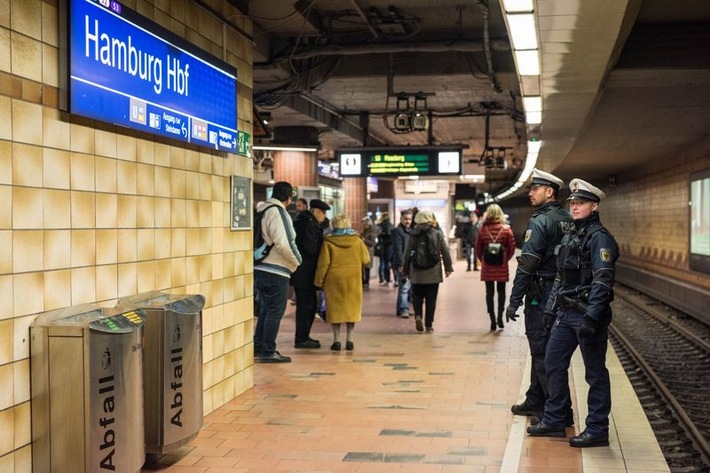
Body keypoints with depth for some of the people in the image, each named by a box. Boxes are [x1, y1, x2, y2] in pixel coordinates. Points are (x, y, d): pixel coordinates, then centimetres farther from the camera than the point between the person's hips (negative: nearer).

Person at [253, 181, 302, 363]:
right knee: (275, 312, 0)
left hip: (260, 268, 9)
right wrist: (296, 261, -7)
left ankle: (258, 348, 24)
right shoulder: (278, 212, -14)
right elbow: (282, 243, -21)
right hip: (275, 271, -9)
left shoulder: (262, 210, 11)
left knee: (266, 309, 19)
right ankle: (268, 353, 4)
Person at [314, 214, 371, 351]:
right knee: (351, 307, 9)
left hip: (334, 279, -1)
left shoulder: (328, 242, -6)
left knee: (335, 308, 6)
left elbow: (323, 263, -7)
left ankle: (336, 340, 4)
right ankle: (349, 340, 9)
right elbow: (366, 259, 3)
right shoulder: (357, 241, -1)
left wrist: (319, 280, 3)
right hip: (353, 279, 1)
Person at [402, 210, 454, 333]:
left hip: (417, 273, 1)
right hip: (433, 272, -1)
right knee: (431, 299, 6)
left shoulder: (413, 235, -1)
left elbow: (407, 254, 3)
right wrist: (448, 267, 12)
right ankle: (429, 325, 7)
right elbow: (445, 252, 1)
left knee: (417, 296, 14)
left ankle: (418, 315, -10)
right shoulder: (437, 234, -2)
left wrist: (405, 270, 13)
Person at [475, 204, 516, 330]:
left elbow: (478, 249, 0)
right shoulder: (506, 229, -6)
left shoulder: (483, 229, -4)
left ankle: (492, 319, 5)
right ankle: (500, 317, 2)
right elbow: (512, 248, -4)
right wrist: (506, 258, 12)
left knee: (489, 292, 6)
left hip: (487, 266, 0)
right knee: (501, 291, 10)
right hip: (502, 266, 0)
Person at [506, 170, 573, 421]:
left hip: (541, 296, -9)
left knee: (543, 353, -3)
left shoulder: (539, 221, -15)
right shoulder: (568, 220, 11)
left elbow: (527, 265, -19)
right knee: (541, 349, 18)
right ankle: (535, 402, 28)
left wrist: (514, 301, -16)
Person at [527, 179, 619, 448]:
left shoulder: (600, 238, -12)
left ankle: (597, 430, 9)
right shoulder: (570, 236, 15)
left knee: (595, 373, 1)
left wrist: (591, 318, -26)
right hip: (566, 314, 9)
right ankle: (554, 421, 24)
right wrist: (550, 309, 15)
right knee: (553, 364, 13)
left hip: (588, 314, -9)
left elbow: (602, 282, -20)